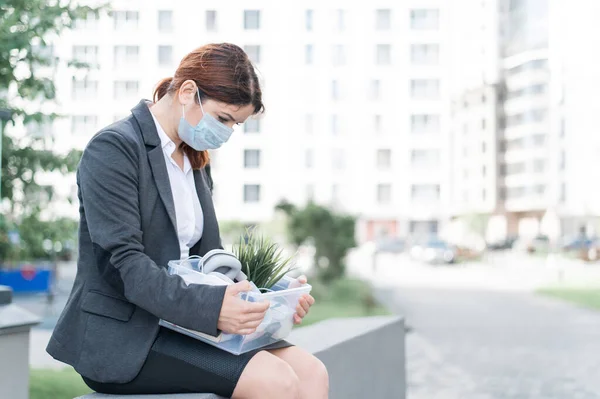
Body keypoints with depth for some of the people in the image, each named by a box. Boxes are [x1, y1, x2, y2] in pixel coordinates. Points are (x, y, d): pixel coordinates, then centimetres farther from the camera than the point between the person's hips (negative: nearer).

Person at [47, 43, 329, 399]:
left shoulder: (194, 159, 16)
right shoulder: (113, 149, -11)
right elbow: (123, 264, -21)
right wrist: (210, 306, -33)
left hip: (180, 323, 8)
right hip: (122, 336, -8)